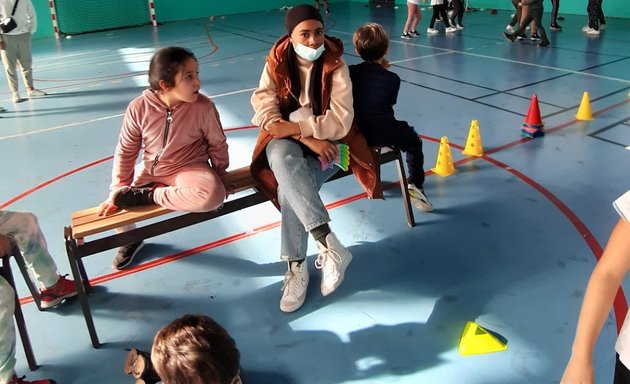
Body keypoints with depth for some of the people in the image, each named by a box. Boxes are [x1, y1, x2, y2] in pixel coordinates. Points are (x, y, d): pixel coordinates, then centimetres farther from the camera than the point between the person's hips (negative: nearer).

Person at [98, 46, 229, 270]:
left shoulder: (203, 106, -21)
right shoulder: (139, 107, -17)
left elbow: (217, 144, -5)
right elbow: (125, 151, -7)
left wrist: (219, 180, 0)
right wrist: (117, 191, -7)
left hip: (188, 168, -2)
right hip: (150, 170, 2)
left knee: (212, 196, -34)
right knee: (111, 205, -5)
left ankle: (148, 195, -15)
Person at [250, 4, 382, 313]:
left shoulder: (336, 67, -7)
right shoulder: (276, 65, -2)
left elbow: (340, 122, -16)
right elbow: (266, 115, -12)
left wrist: (293, 127, -25)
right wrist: (307, 138, -24)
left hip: (326, 144, -1)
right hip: (285, 144, 1)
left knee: (290, 186, -31)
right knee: (281, 157, -36)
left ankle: (296, 267, -20)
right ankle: (329, 243, -41)